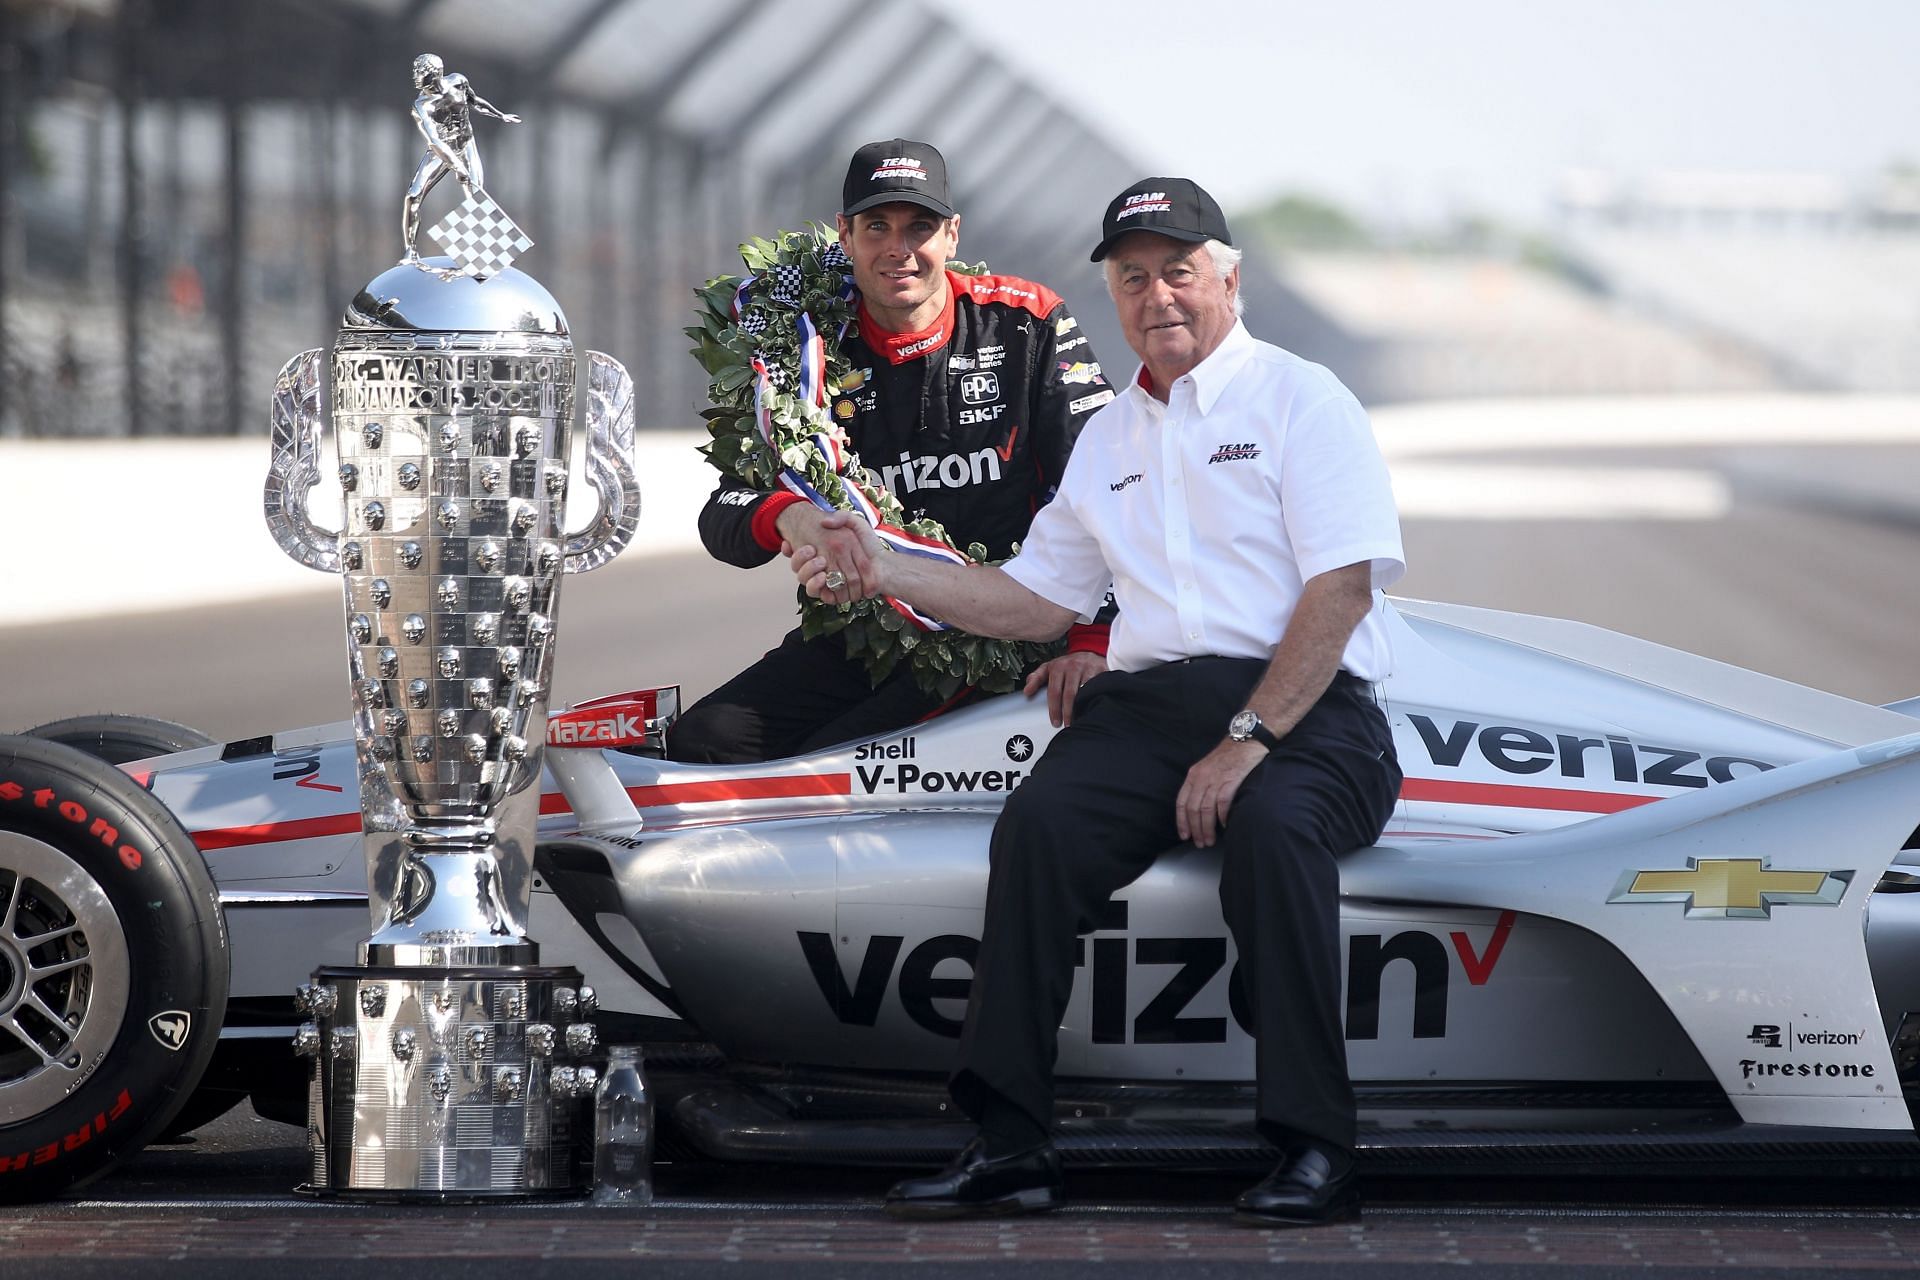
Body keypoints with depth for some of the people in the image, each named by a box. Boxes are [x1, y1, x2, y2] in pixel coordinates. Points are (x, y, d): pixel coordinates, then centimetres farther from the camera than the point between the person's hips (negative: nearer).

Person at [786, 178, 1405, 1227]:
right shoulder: (1107, 439, 25)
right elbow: (1035, 599, 30)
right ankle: (1009, 1146, -26)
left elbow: (1342, 586, -8)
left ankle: (1313, 1150, -33)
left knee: (1271, 821, -37)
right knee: (1037, 823, -25)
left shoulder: (1300, 399, 3)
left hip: (1305, 706, -5)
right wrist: (885, 573, 18)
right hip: (1145, 700, 5)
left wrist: (1248, 740, -18)